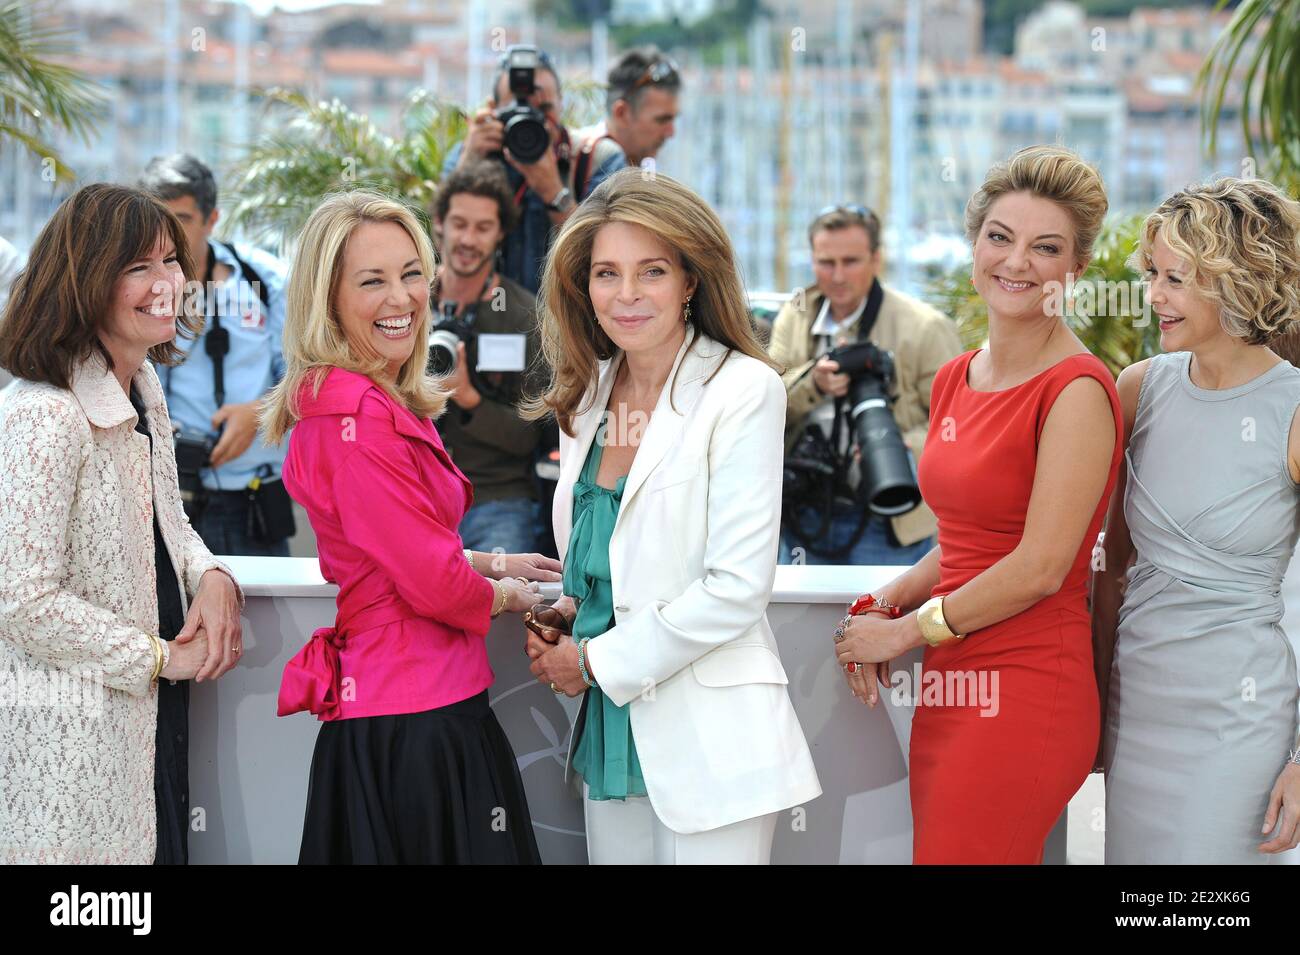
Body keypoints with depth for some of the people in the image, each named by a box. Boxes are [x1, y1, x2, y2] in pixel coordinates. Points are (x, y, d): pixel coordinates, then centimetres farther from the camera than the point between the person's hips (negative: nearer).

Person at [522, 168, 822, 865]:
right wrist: (564, 618, 1)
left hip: (710, 739, -6)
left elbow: (737, 586, -15)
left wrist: (595, 661, -8)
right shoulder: (589, 395, 10)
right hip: (611, 728, 6)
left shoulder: (743, 391, -10)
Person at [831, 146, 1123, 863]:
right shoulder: (955, 381, 13)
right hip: (948, 691, 7)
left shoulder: (1077, 391, -12)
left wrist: (905, 631, -6)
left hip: (1023, 695, -7)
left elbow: (1040, 568, -16)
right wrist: (882, 606, 4)